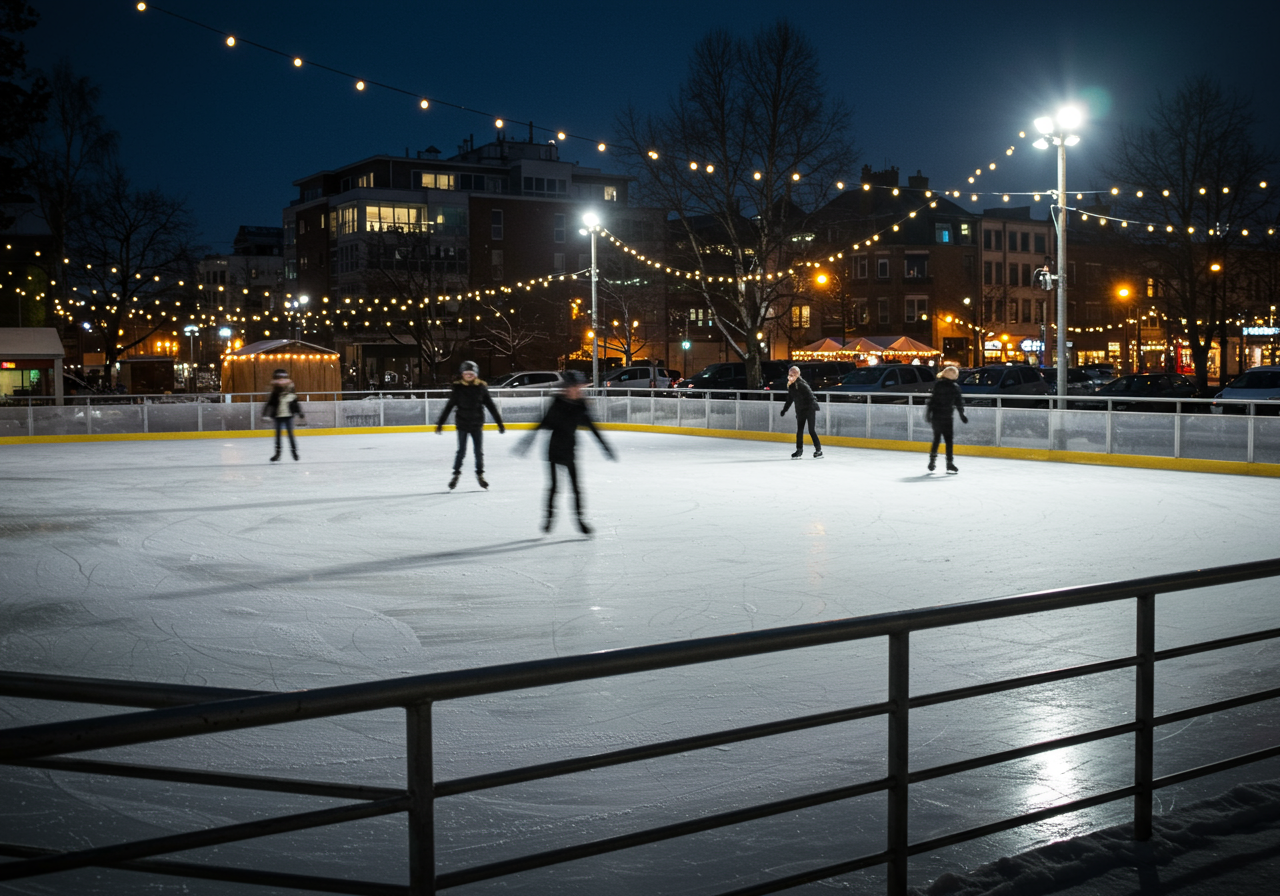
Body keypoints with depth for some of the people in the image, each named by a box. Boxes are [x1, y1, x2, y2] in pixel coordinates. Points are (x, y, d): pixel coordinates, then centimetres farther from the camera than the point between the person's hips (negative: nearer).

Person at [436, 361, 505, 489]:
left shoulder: (481, 388, -3)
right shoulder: (458, 388, -6)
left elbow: (491, 406, 3)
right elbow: (449, 406, -1)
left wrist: (499, 422, 3)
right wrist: (440, 423, -2)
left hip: (477, 425, 1)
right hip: (462, 424, -1)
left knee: (479, 451, 6)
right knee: (461, 451, 2)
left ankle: (480, 475, 21)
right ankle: (456, 474, 15)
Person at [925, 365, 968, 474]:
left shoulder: (937, 385, 3)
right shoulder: (954, 387, -8)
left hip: (935, 416, 4)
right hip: (947, 418, -4)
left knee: (936, 438, 13)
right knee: (948, 440, 0)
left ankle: (932, 461, 17)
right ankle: (949, 463, 1)